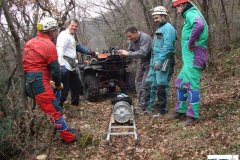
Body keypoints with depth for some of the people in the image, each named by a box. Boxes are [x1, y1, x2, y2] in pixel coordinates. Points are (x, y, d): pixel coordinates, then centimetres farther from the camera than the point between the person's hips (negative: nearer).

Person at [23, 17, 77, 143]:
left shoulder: (30, 43, 15)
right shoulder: (49, 45, -10)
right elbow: (54, 68, -10)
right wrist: (58, 83, 7)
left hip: (27, 81, 9)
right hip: (39, 82, -9)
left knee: (46, 106, 23)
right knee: (54, 110, -2)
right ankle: (69, 136, 6)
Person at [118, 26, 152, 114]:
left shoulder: (145, 38, -27)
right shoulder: (132, 40, -1)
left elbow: (142, 53, -37)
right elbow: (130, 51, 8)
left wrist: (128, 54, -34)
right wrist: (124, 53, -15)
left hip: (149, 63, -9)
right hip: (141, 62, 9)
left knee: (144, 85, -13)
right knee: (138, 82, 12)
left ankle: (143, 106, -5)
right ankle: (141, 102, 24)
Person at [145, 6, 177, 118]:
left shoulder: (168, 28, -9)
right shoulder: (159, 29, 22)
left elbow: (167, 47, -20)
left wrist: (159, 61, -24)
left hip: (163, 61, -10)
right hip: (155, 62, 10)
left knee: (161, 86, -4)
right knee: (150, 84, 10)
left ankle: (162, 110, 6)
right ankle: (149, 107, 18)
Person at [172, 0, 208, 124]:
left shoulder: (191, 14, -10)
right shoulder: (190, 16, 22)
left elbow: (199, 25, -33)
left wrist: (190, 43, -24)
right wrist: (191, 43, 11)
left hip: (194, 58, -11)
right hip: (189, 59, 11)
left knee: (191, 85, -7)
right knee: (180, 83, 16)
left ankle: (193, 116, 0)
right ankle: (181, 111, 25)